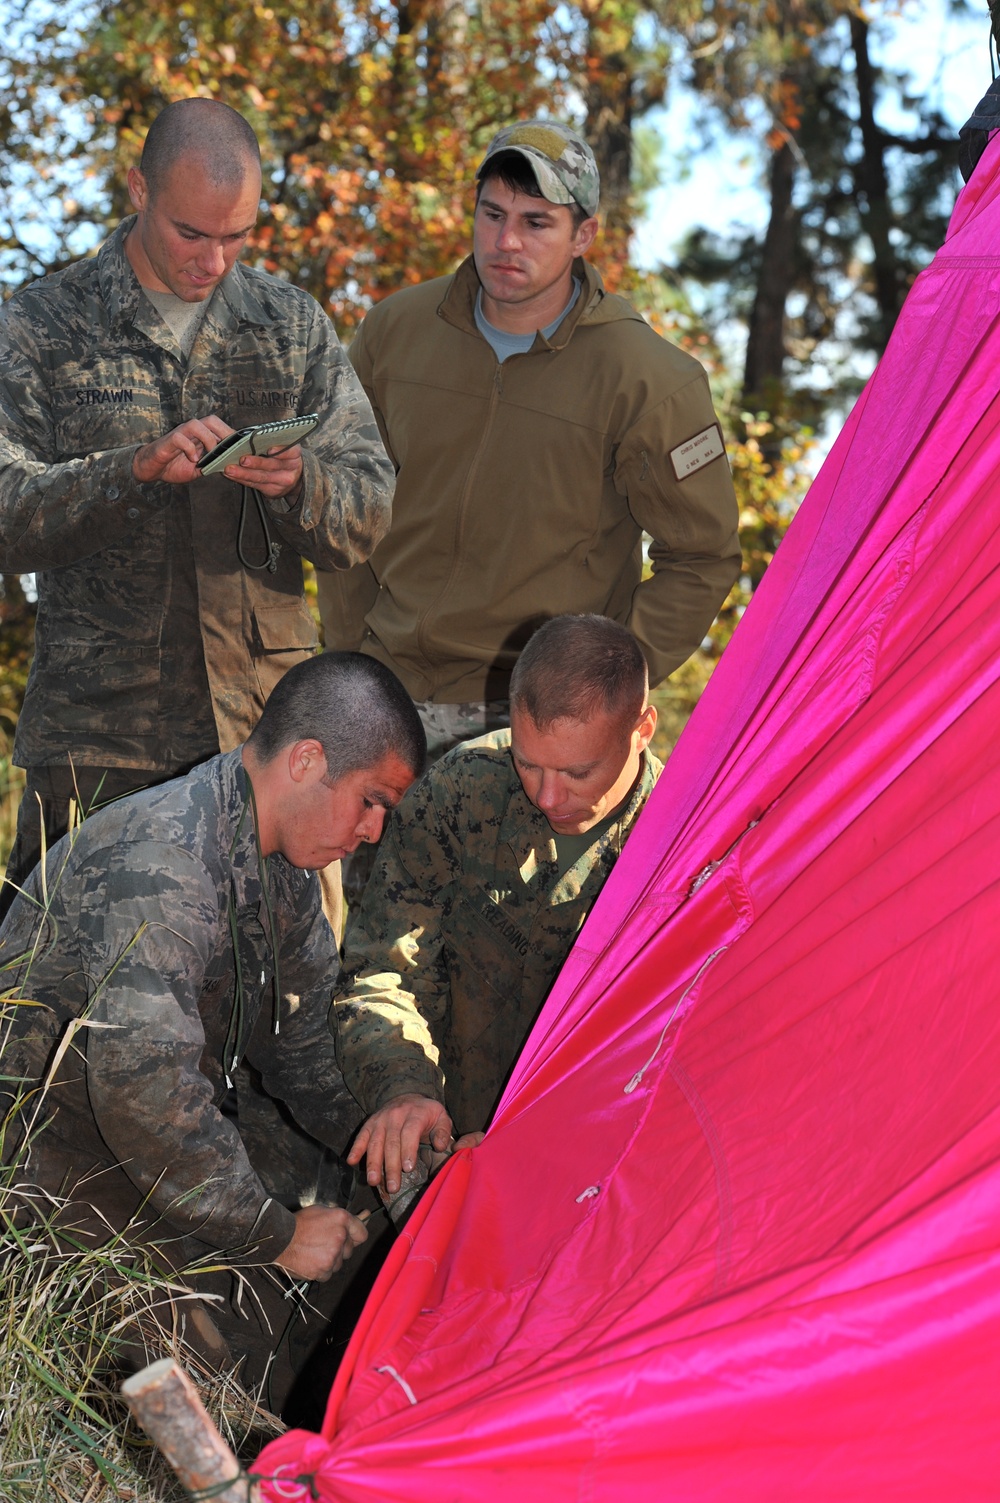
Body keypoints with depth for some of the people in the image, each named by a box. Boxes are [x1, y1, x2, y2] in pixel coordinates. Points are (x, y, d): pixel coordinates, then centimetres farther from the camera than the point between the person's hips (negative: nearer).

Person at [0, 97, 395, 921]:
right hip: (98, 735, -2)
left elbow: (368, 515, 5)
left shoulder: (294, 323, 9)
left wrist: (297, 482, -17)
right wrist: (136, 468, -24)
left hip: (270, 727, 2)